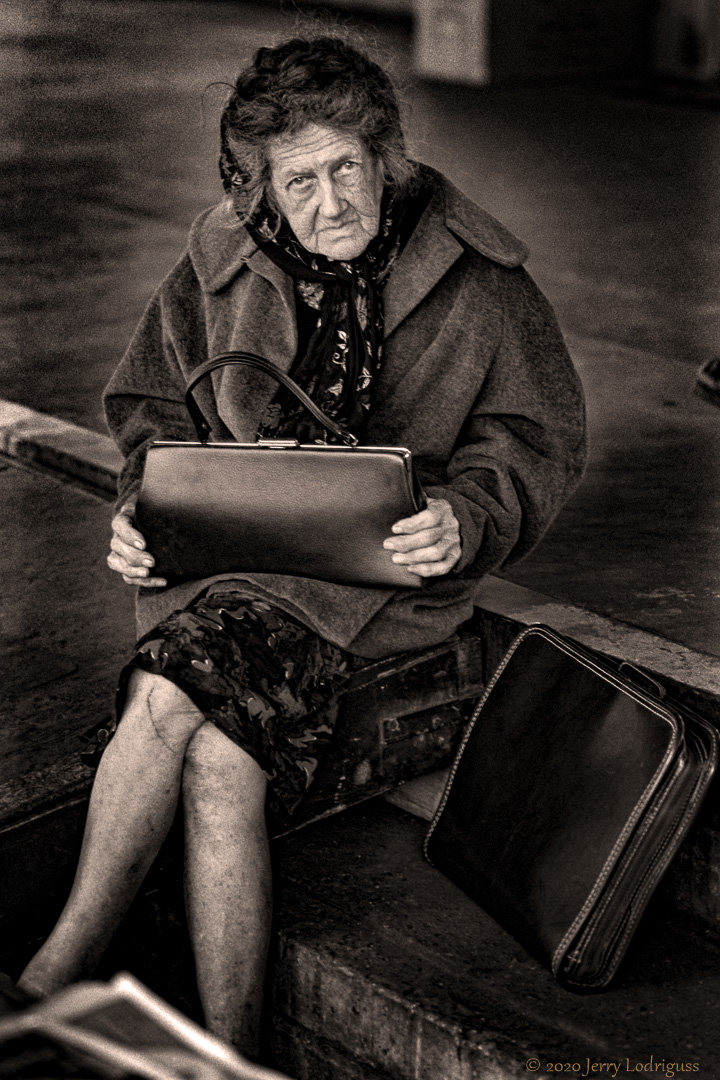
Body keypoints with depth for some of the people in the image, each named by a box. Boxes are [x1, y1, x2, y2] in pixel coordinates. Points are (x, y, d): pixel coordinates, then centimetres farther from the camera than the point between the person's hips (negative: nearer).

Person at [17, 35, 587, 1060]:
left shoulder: (476, 279, 1)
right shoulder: (219, 266, 8)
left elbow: (538, 436, 5)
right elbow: (153, 409, 19)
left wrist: (467, 517, -16)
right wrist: (143, 510, -2)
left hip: (381, 569, -3)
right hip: (222, 557, 3)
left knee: (167, 691, -29)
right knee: (220, 763, -28)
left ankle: (67, 957, -15)